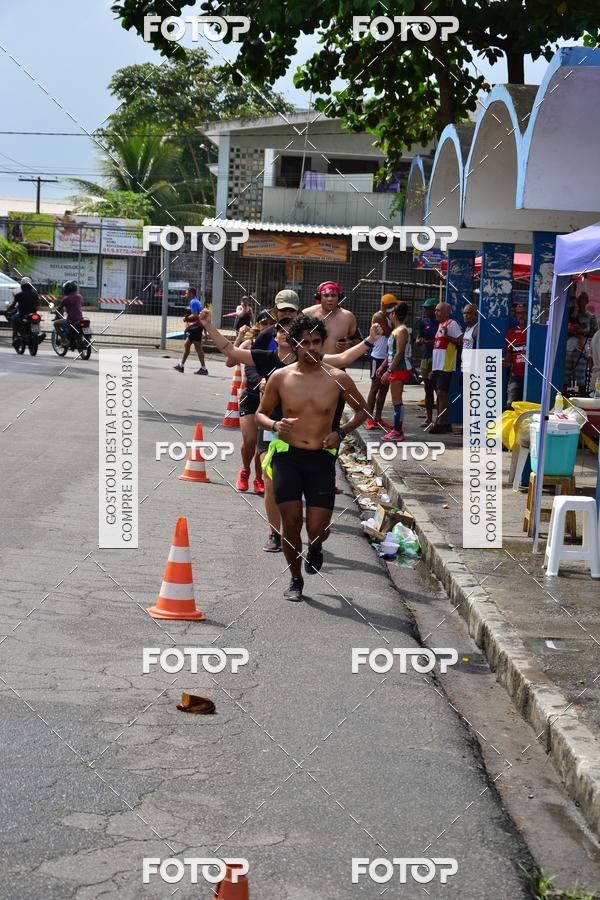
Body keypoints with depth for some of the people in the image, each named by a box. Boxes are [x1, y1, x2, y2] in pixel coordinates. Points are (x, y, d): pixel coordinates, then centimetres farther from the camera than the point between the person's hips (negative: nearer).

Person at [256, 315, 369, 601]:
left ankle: (315, 548, 34)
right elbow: (261, 413, 12)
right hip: (287, 456, 0)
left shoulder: (338, 379, -1)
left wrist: (341, 432, -3)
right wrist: (275, 425, -11)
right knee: (291, 522, -3)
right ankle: (295, 580, 18)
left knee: (317, 529, -5)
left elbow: (362, 409, 13)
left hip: (322, 459, 0)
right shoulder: (280, 378, 0)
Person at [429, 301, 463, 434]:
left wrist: (447, 336, -25)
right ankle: (445, 423, 14)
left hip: (446, 367, -9)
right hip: (437, 367, 9)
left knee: (441, 393, -11)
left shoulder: (452, 324, -8)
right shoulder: (440, 325, 21)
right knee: (439, 394, 9)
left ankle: (440, 423, -11)